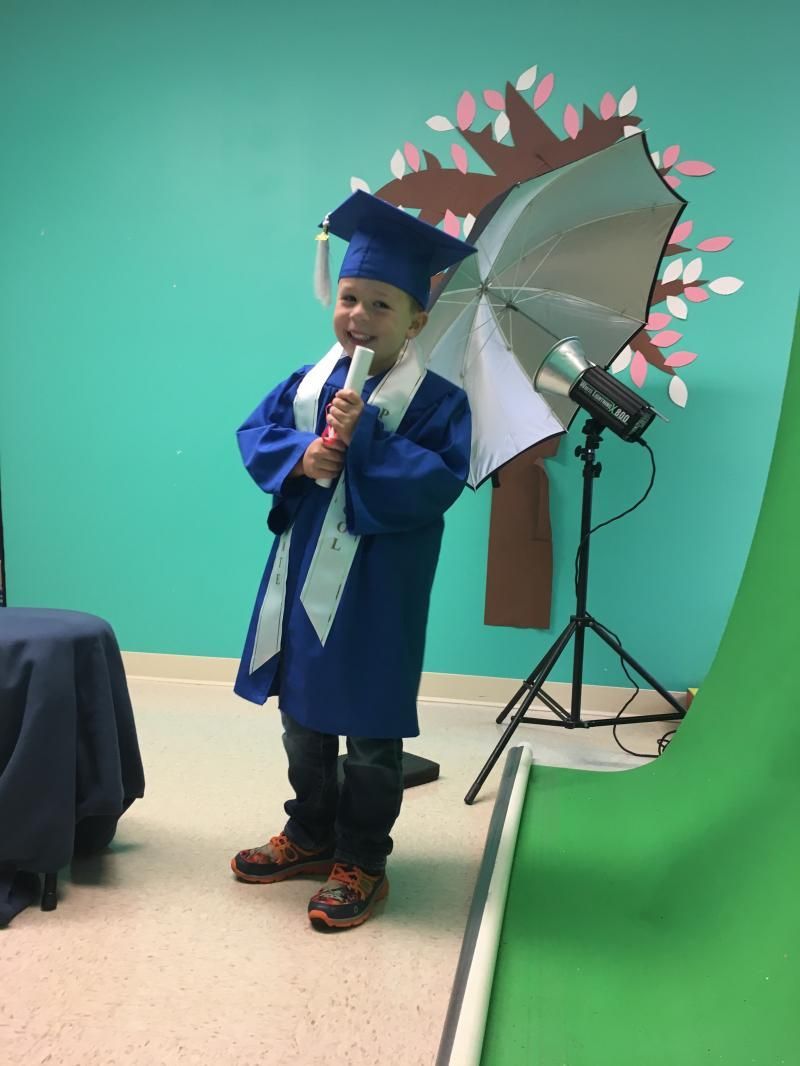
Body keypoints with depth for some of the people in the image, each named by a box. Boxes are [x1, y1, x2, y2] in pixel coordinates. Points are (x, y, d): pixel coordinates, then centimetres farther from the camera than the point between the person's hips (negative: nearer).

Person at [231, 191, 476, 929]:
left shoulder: (437, 400, -11)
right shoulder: (307, 383, 5)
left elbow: (442, 480, -20)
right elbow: (255, 435, 5)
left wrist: (364, 436, -24)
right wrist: (300, 456, -15)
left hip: (378, 590, -6)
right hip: (302, 574, 6)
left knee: (371, 730, 7)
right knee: (302, 715, 18)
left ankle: (361, 861, 24)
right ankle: (310, 835, 38)